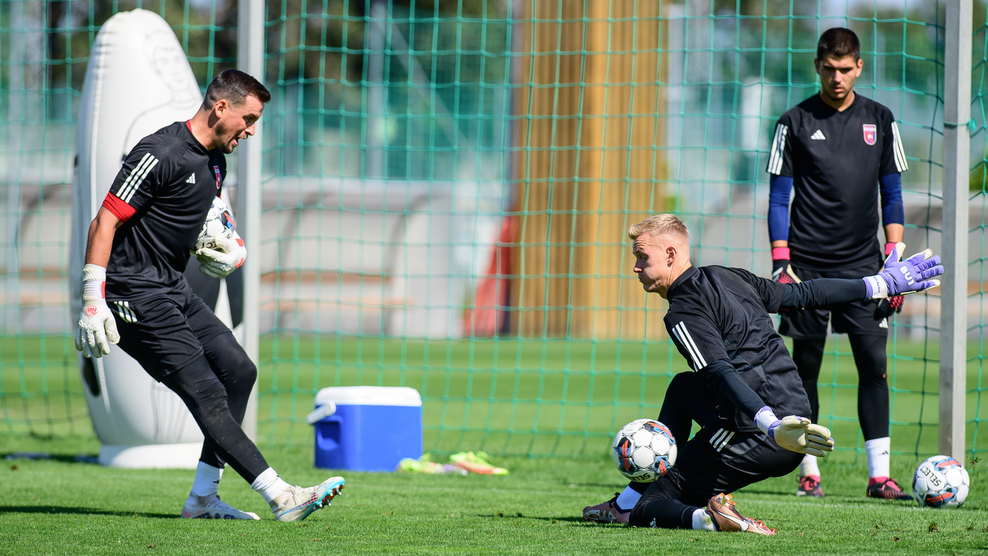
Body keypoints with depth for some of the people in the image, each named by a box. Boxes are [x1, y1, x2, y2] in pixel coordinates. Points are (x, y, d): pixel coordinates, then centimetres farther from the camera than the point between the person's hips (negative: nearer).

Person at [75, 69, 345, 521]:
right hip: (135, 297, -10)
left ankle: (202, 497, 11)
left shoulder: (215, 160, 13)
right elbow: (105, 221, -19)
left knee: (237, 369, 6)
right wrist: (93, 302, -26)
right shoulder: (161, 153, -17)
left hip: (174, 289, 10)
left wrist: (232, 251, 3)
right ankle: (280, 497, -17)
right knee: (207, 395, -13)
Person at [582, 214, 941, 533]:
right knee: (682, 389, 35)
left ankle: (707, 518, -32)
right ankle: (626, 504, 33)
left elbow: (722, 375, -25)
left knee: (645, 511, -1)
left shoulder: (683, 314, -11)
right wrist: (879, 284, 33)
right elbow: (801, 294, 23)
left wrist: (772, 427, -38)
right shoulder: (729, 278, 16)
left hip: (752, 440, -9)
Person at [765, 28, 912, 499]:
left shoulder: (879, 121, 8)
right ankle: (809, 472, 8)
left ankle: (878, 473, -6)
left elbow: (891, 195, 11)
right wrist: (781, 262, -6)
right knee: (806, 367, 0)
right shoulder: (795, 123, 1)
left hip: (863, 264, 1)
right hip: (809, 265, -1)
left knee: (874, 363, -7)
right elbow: (778, 199, 2)